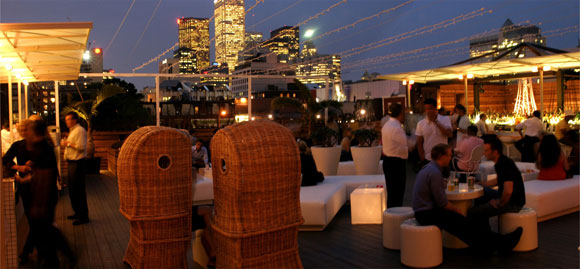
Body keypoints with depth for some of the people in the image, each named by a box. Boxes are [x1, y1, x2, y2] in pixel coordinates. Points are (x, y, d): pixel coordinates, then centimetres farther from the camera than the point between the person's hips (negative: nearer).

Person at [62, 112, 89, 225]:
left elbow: (81, 146, -22)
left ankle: (83, 216, -2)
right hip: (72, 163, 11)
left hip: (77, 163, -11)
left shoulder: (80, 130, -13)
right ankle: (77, 212, 28)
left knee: (78, 190, -7)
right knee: (72, 189, 16)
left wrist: (68, 144, -16)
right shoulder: (72, 131, 19)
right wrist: (66, 144, 13)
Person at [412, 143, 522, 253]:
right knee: (463, 224, -10)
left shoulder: (429, 167, 9)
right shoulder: (434, 173, -21)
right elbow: (442, 203, -19)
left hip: (423, 210, 10)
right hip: (427, 214, -10)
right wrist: (457, 210, -3)